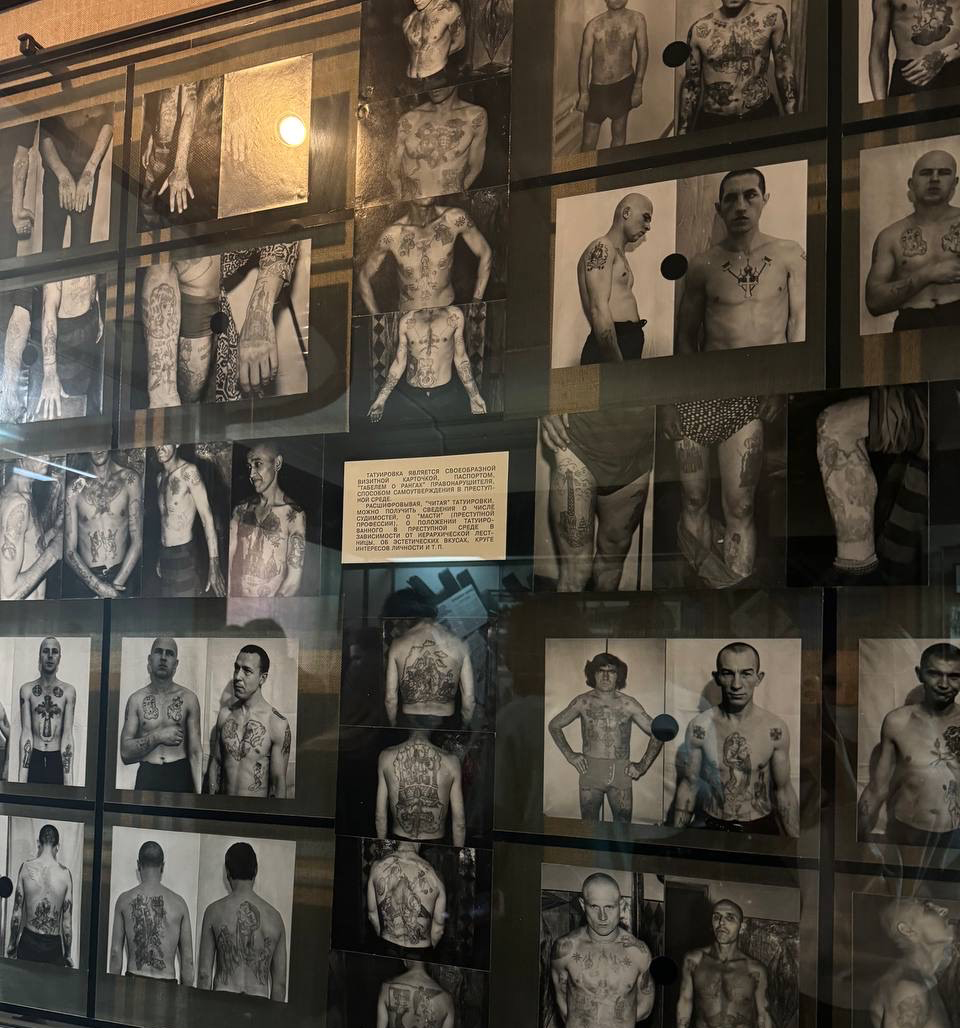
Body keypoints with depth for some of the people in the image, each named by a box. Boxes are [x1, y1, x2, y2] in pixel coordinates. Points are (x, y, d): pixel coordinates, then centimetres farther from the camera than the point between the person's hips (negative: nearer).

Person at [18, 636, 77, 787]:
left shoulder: (68, 691, -1)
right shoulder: (27, 690, 2)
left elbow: (67, 735, -6)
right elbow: (26, 733, -4)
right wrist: (22, 776, -12)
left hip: (58, 759, 0)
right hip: (34, 758, 0)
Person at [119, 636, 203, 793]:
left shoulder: (188, 698, 2)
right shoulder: (136, 699, 4)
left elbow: (195, 752, -2)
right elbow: (125, 753, 1)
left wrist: (199, 792, -11)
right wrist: (158, 737, -12)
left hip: (180, 776, -1)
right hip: (147, 776, 1)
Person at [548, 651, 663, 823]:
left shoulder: (629, 704, 1)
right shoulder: (582, 702, 3)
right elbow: (554, 725, 15)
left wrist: (642, 766, 2)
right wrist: (569, 755, 7)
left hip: (621, 773, 0)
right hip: (590, 771, 0)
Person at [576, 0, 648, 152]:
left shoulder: (637, 19, -5)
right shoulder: (594, 25, -7)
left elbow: (643, 53, -1)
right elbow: (584, 59, -5)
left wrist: (638, 87, -5)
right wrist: (583, 93, -8)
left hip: (624, 84, 1)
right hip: (597, 87, -1)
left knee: (619, 133, 11)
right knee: (589, 141, 1)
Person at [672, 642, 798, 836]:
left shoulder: (776, 729, -11)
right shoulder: (699, 726, -11)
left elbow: (783, 791, -2)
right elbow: (688, 786, -2)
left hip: (761, 829, 0)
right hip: (714, 828, 0)